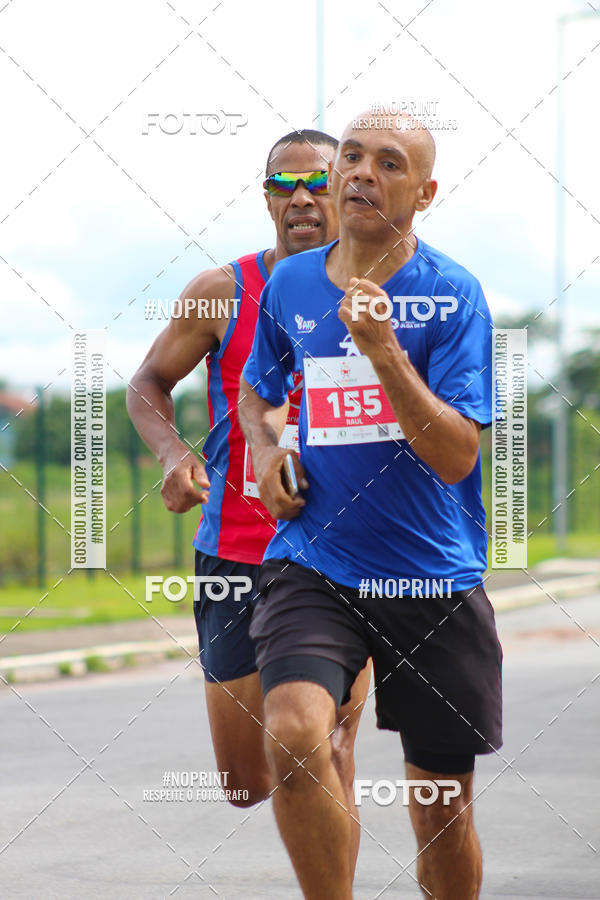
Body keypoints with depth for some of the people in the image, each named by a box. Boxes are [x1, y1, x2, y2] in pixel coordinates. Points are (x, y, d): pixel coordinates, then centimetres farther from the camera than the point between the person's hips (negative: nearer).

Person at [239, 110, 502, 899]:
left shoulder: (453, 294, -6)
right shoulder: (288, 285, 5)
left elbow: (456, 456, -14)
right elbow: (257, 389, 25)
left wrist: (384, 352, -25)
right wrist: (264, 448, 4)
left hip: (433, 580, -1)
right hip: (314, 563, 1)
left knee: (442, 809, 7)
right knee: (293, 732, -27)